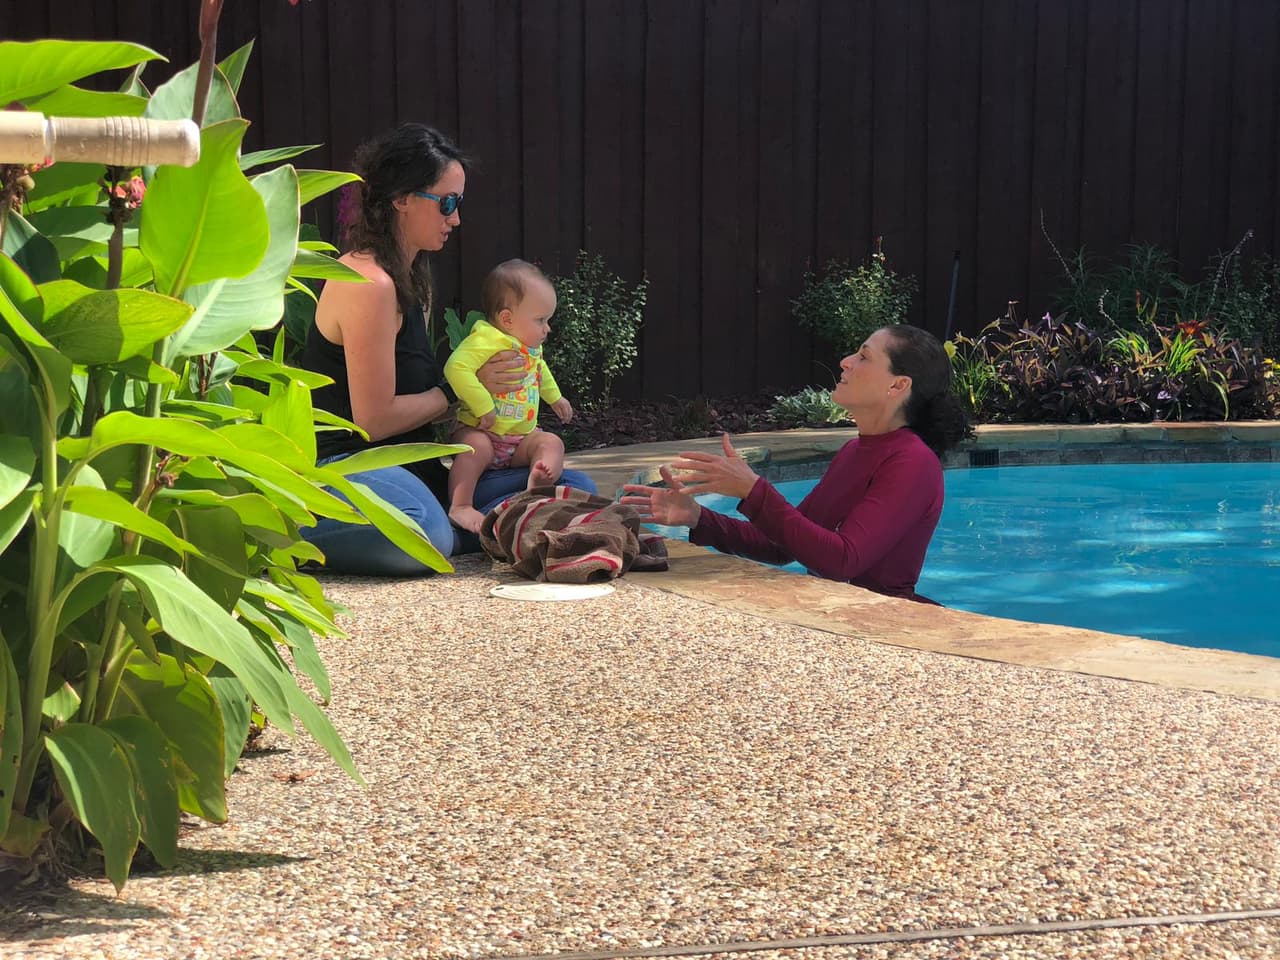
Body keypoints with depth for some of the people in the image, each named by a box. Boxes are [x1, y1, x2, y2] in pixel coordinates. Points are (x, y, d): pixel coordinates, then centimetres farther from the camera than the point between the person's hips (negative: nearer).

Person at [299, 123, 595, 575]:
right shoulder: (370, 284, -15)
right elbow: (374, 419, -16)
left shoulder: (414, 281, 17)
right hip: (347, 468, -9)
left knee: (575, 488, 2)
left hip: (414, 469, 9)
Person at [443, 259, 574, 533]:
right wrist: (483, 407, -35)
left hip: (522, 436, 7)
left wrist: (555, 398, 38)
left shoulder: (532, 348, 11)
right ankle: (459, 507, -34)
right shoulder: (486, 339, -20)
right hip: (480, 431, -7)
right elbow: (456, 368, -35)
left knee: (552, 443, -15)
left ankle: (538, 485, -38)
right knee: (476, 447, -37)